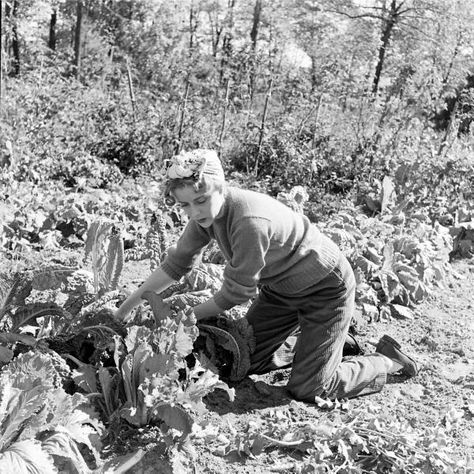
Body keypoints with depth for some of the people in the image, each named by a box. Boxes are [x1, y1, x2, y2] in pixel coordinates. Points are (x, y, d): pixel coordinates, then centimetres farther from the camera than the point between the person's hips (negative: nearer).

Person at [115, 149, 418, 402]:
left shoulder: (250, 222, -37)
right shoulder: (207, 211, -12)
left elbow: (236, 293, -26)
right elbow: (178, 263, 0)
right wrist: (129, 306, -1)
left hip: (326, 287, -8)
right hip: (281, 287, 8)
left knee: (306, 390, -7)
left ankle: (387, 360, 14)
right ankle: (305, 342, 30)